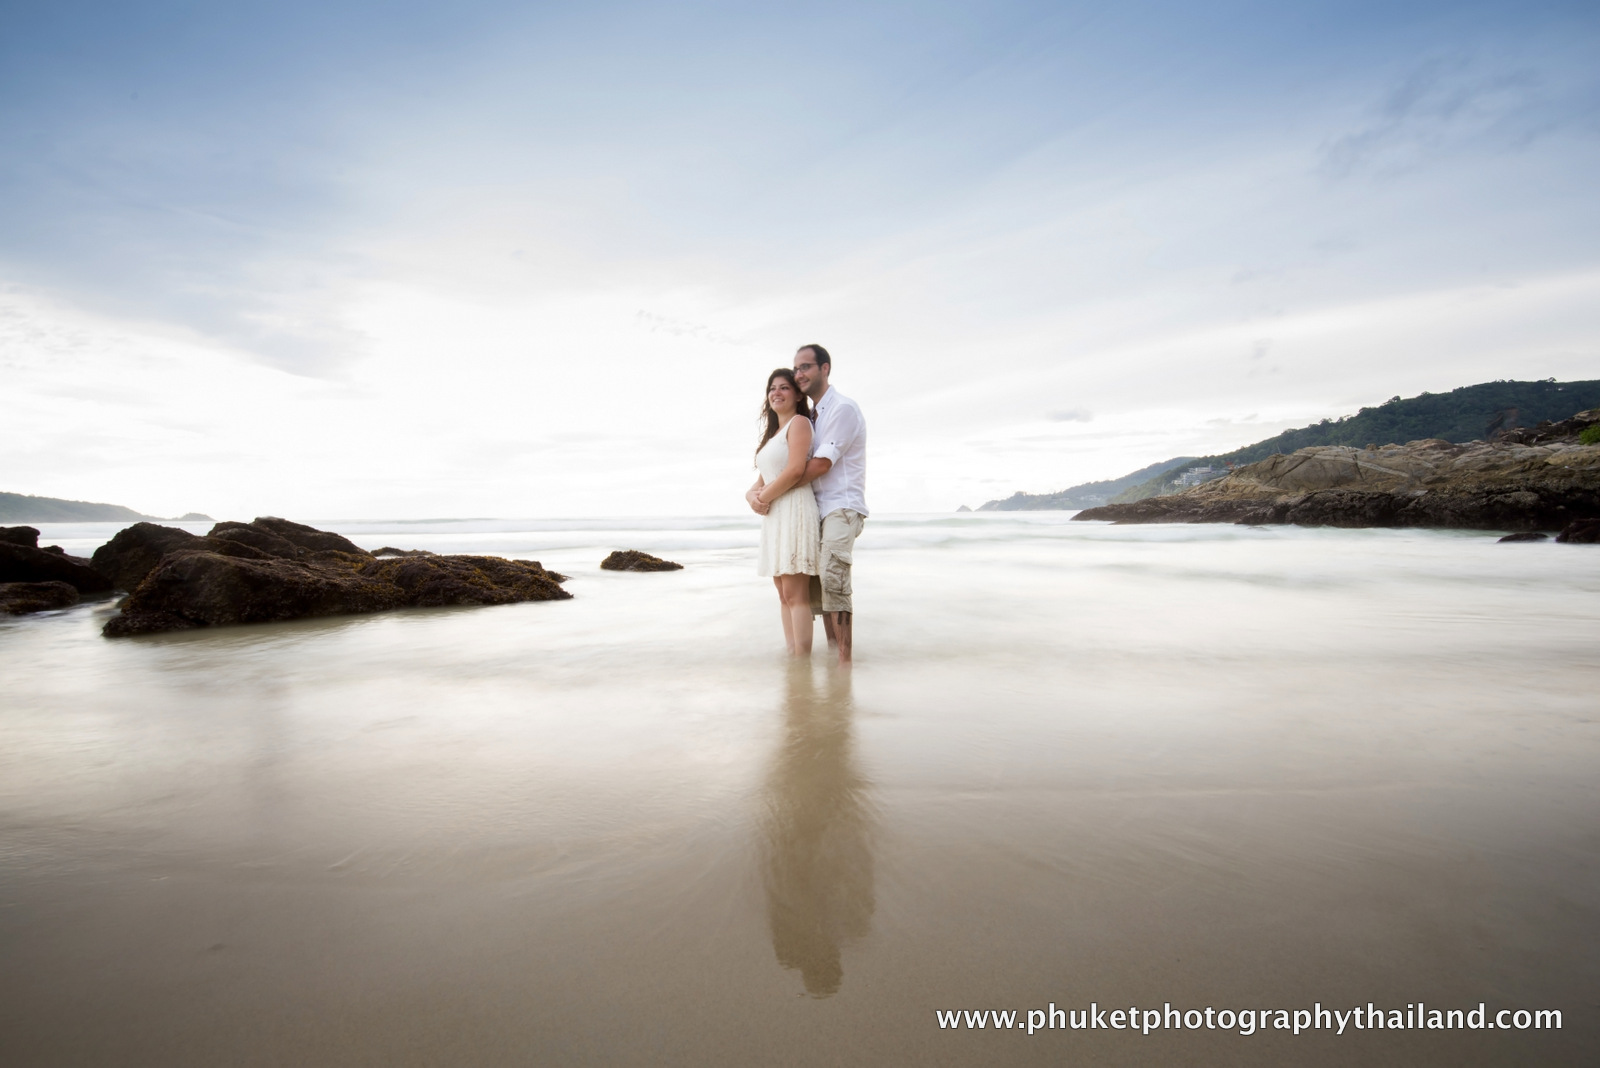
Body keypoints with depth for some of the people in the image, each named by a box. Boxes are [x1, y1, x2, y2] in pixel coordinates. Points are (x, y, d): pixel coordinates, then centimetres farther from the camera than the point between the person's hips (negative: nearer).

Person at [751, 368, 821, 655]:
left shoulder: (799, 422, -5)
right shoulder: (772, 432, 24)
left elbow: (795, 471, -18)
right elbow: (764, 477, 21)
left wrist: (764, 497, -8)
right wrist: (754, 494, -1)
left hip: (795, 511, -10)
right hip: (774, 516, 10)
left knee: (795, 594, -12)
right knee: (783, 594, 9)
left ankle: (803, 659, -9)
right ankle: (791, 655, 14)